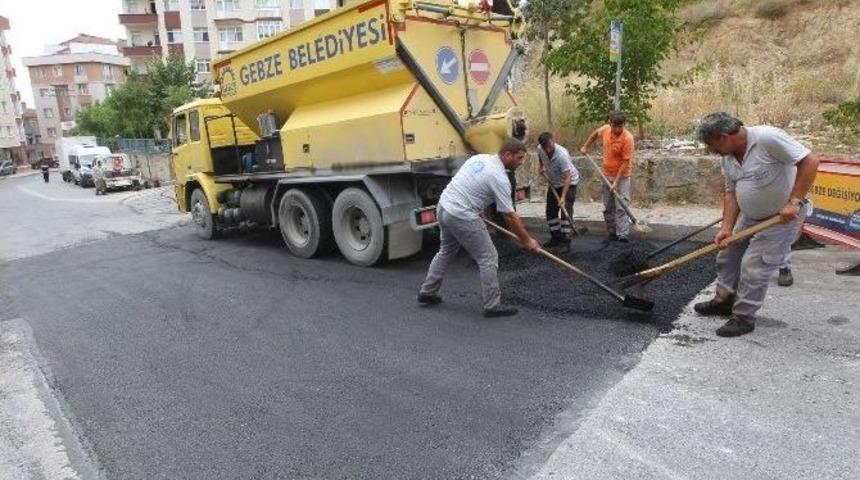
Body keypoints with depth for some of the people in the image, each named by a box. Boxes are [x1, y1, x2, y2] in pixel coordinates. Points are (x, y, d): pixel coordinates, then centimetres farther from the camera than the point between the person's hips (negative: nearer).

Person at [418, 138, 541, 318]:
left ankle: (427, 292, 34)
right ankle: (493, 306, 6)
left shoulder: (479, 158, 10)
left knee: (446, 251, 26)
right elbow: (509, 216, -11)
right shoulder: (499, 178, -14)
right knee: (488, 258, 0)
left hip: (443, 207, 9)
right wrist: (527, 240, -2)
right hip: (462, 217, -9)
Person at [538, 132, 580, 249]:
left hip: (569, 183, -7)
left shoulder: (562, 154, -35)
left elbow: (567, 177, -36)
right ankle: (556, 237, 19)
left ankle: (565, 239, -9)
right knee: (550, 211, 7)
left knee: (566, 210, -15)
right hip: (553, 183, 7)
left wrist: (563, 196, -42)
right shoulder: (540, 150, -17)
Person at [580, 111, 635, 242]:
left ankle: (622, 235, -10)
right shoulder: (605, 129, -6)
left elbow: (625, 162, -22)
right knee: (608, 207, 11)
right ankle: (611, 233, 22)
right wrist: (586, 146, 18)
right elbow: (595, 133, 20)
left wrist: (616, 182, -23)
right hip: (607, 174, 6)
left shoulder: (628, 138, -22)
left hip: (622, 176, -6)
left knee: (621, 207, -11)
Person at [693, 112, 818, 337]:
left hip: (782, 217, -8)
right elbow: (731, 193, 1)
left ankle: (744, 317, 8)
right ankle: (725, 300, 33)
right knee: (727, 256, 14)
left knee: (753, 267, -7)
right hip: (749, 217, 8)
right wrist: (727, 228, -8)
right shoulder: (727, 158, -1)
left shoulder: (767, 138, -25)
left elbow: (810, 161, -25)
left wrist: (795, 202, -29)